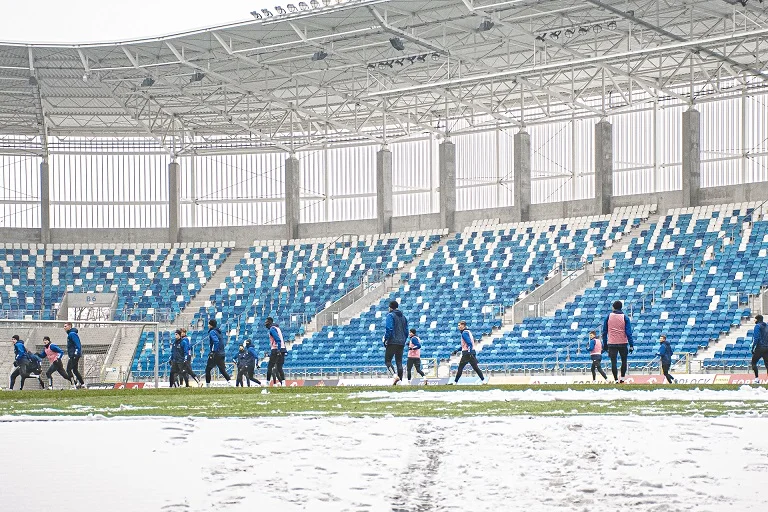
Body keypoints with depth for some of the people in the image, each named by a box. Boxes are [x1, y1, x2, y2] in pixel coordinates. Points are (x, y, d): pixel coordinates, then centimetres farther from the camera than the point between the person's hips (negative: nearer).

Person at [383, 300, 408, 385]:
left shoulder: (390, 315, -5)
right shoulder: (403, 317, 18)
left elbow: (389, 329, -16)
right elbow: (406, 331, 19)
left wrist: (385, 340, -9)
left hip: (392, 342, -7)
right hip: (401, 343, 7)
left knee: (387, 361, -5)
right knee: (399, 362, 7)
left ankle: (395, 375, -26)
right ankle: (400, 380, 1)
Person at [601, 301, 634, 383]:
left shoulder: (608, 316, 1)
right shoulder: (625, 317, -2)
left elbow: (604, 331, 5)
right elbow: (628, 332, -6)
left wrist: (605, 344, 12)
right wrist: (631, 345, -5)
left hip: (611, 343, 0)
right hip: (623, 343, 0)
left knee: (613, 362, 1)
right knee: (624, 361, 15)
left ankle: (616, 380, -3)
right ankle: (622, 378, 10)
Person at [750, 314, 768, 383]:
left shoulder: (757, 326, -8)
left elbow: (756, 338, -15)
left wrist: (753, 348, -12)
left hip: (759, 348, -6)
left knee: (754, 363, 6)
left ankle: (757, 378, -2)